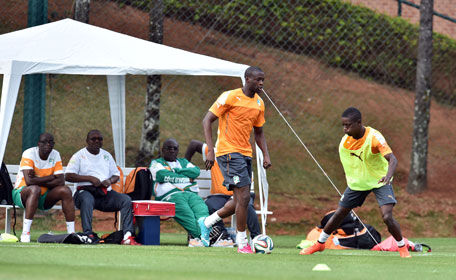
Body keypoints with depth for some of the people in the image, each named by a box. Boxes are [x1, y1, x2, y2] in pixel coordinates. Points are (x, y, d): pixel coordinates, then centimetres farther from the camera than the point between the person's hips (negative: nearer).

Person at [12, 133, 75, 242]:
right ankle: (25, 234, -42)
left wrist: (38, 180, -20)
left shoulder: (55, 155, 0)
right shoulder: (29, 154, -16)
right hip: (21, 192, -5)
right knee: (35, 189, -38)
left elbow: (61, 181, -9)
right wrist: (51, 177, -16)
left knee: (65, 190, -18)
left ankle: (71, 232, -18)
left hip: (43, 196, 5)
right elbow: (29, 181, -28)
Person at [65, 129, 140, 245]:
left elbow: (116, 175, 22)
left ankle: (127, 236, -31)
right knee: (87, 200, -40)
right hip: (86, 190, -4)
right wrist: (90, 178, -13)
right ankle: (88, 235, -47)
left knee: (126, 199, -21)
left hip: (105, 193, 4)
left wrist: (110, 181, -3)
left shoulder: (106, 155, 22)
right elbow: (68, 176, -4)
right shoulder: (79, 155, 7)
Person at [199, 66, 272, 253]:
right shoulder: (231, 97, -10)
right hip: (229, 152, -8)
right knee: (244, 197, -14)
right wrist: (210, 150, -20)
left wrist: (266, 155, 7)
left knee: (240, 201, 8)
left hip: (245, 153, 8)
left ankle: (206, 223, 28)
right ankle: (242, 242, -5)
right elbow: (207, 120, -11)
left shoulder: (259, 104, 12)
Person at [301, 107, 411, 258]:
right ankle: (319, 244, 30)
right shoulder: (345, 141, -12)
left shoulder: (374, 137, -28)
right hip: (357, 182, 5)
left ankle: (402, 247, 2)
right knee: (339, 213, 10)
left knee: (387, 216, -20)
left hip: (380, 181, -5)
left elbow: (392, 159, -38)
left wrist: (388, 176, -56)